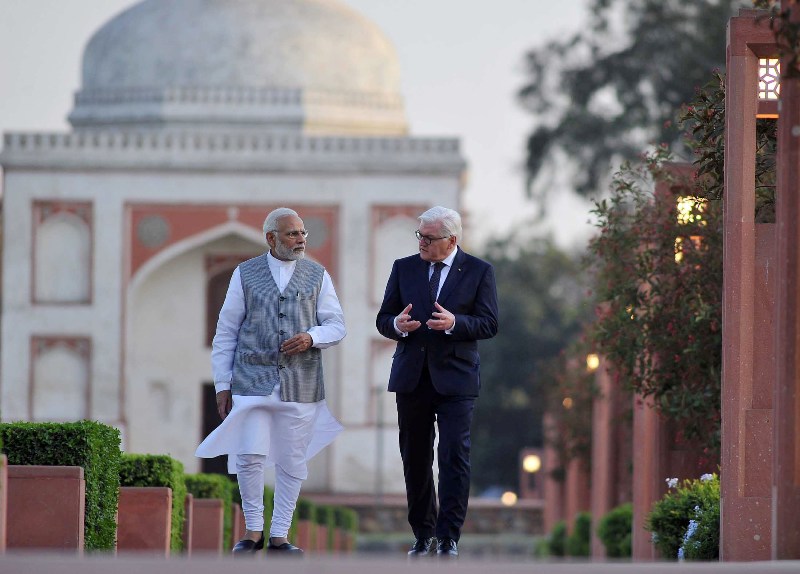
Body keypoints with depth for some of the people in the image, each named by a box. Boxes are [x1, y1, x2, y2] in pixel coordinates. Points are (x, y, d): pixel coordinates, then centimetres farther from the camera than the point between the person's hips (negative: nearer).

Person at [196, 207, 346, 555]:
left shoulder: (318, 276, 9)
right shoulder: (245, 275, 6)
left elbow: (336, 326, 8)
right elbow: (226, 333, 7)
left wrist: (312, 337, -14)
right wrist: (222, 385, 2)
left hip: (301, 384, 1)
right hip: (252, 380, -1)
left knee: (292, 462, 3)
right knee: (249, 456, -12)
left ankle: (279, 536, 12)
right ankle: (253, 530, 4)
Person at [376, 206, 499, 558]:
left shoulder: (478, 272, 2)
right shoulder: (404, 268, 9)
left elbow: (489, 324, -3)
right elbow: (383, 320, 9)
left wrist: (454, 323, -21)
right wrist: (397, 325, -15)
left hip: (455, 379, -3)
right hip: (412, 379, 3)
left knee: (455, 456, -10)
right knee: (415, 459, 7)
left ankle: (448, 537, -7)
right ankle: (423, 533, 16)